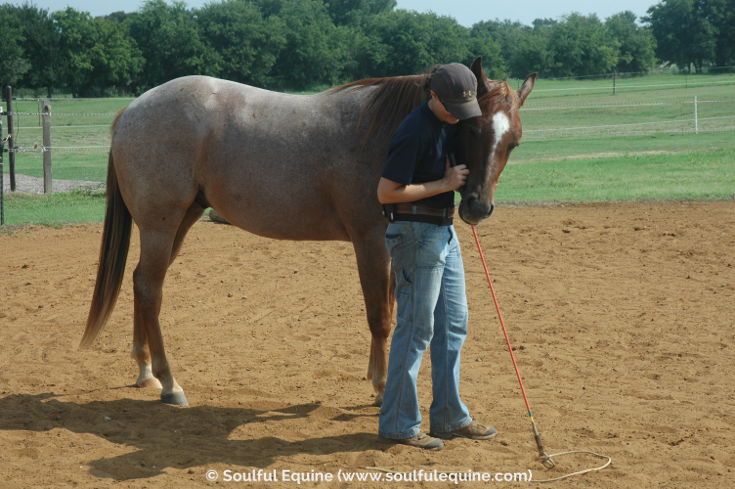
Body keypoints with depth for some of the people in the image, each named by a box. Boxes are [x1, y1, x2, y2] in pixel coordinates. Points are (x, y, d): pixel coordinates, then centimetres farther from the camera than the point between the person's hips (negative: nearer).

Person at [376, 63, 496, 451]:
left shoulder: (452, 124, 8)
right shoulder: (414, 132, -20)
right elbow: (386, 192, -21)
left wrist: (464, 180, 6)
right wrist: (444, 184, -19)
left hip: (444, 230, 10)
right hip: (416, 233, -10)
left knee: (453, 325, 13)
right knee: (416, 329, -5)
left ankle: (449, 417, 22)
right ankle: (399, 423, 5)